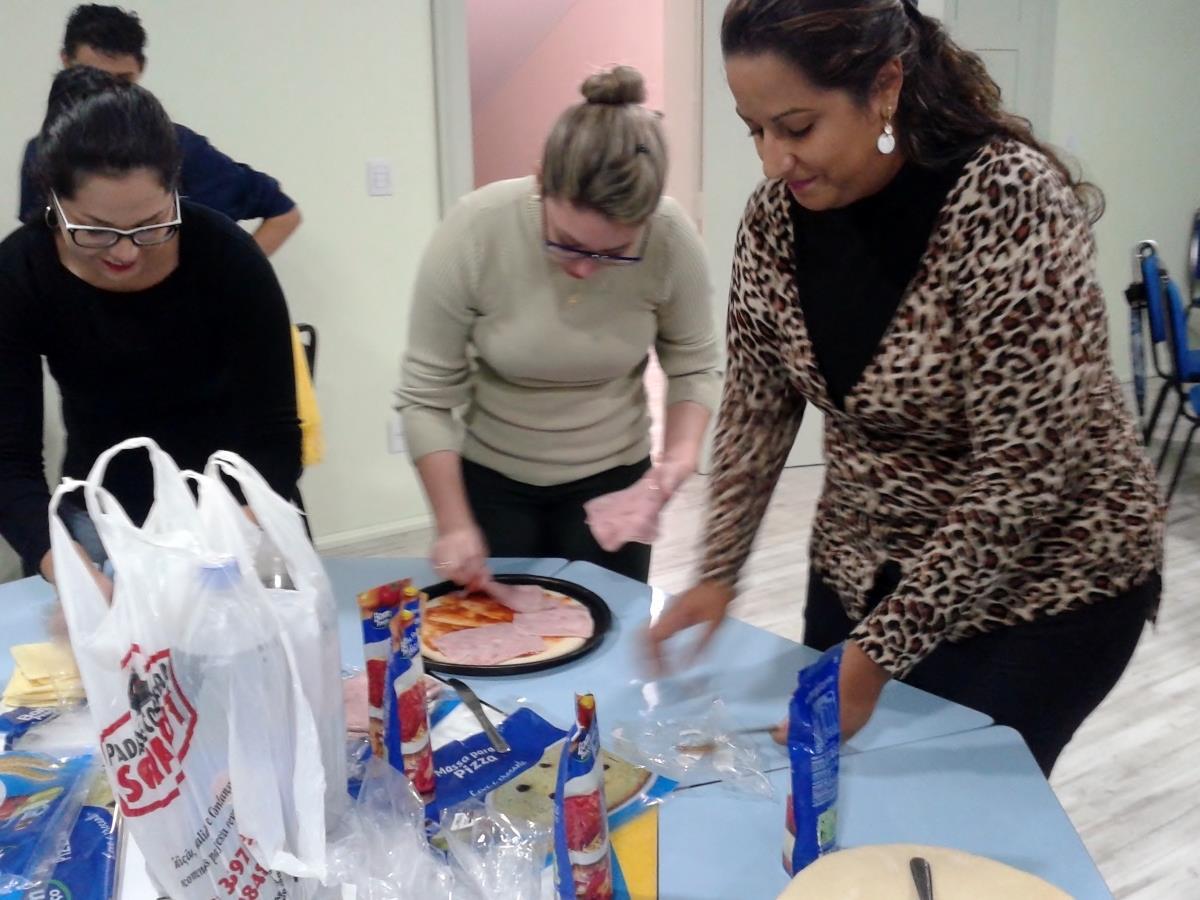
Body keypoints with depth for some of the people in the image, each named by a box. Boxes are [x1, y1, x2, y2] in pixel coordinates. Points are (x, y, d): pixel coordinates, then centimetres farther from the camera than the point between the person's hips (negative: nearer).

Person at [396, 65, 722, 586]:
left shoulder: (671, 238, -21)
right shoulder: (474, 231, -24)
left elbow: (694, 366, -7)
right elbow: (426, 395, -16)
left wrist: (681, 455, -24)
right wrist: (454, 524, -18)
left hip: (612, 478, 1)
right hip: (490, 479, 0)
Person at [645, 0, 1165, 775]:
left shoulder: (1010, 200, -26)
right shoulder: (778, 215, -9)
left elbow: (1019, 478, -26)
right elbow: (757, 407, 0)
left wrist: (879, 655, -24)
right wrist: (718, 575, -8)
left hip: (1041, 581, -5)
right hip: (866, 568, 5)